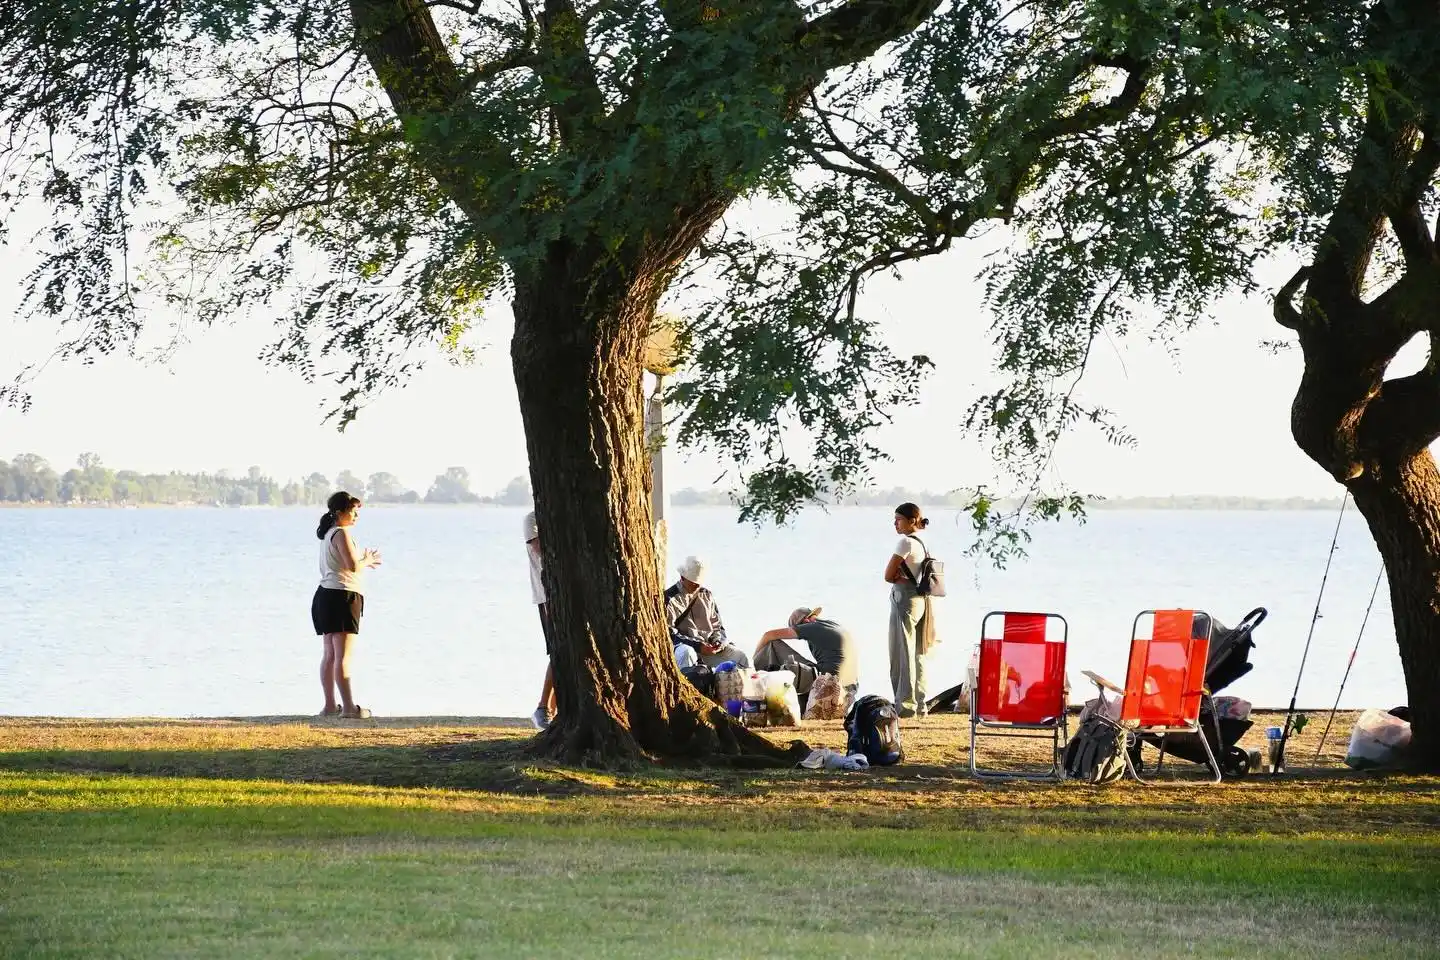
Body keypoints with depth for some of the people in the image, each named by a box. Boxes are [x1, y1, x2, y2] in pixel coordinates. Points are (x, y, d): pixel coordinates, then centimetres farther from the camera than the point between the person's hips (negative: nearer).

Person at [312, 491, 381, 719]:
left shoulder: (328, 535, 18)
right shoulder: (342, 534, -12)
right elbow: (353, 566, -21)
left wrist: (363, 561, 20)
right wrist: (367, 561, 0)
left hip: (326, 595, 10)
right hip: (342, 596, -10)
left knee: (330, 655, 11)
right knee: (343, 655, -12)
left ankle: (330, 705, 14)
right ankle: (349, 706, -15)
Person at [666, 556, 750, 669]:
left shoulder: (707, 596, 17)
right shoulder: (670, 598, -1)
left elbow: (717, 626, 21)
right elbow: (670, 633, -9)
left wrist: (718, 642, -3)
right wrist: (698, 646, -19)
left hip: (709, 646, 5)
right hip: (683, 645, -5)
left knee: (740, 656, -14)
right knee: (687, 653, -40)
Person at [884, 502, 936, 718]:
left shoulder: (905, 542, -14)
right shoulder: (921, 543, 12)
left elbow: (889, 576, -13)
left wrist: (900, 578, 3)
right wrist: (908, 579, -4)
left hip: (905, 600, -9)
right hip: (920, 600, 9)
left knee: (901, 654, -5)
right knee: (916, 654, 12)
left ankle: (905, 704, -6)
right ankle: (919, 704, 14)